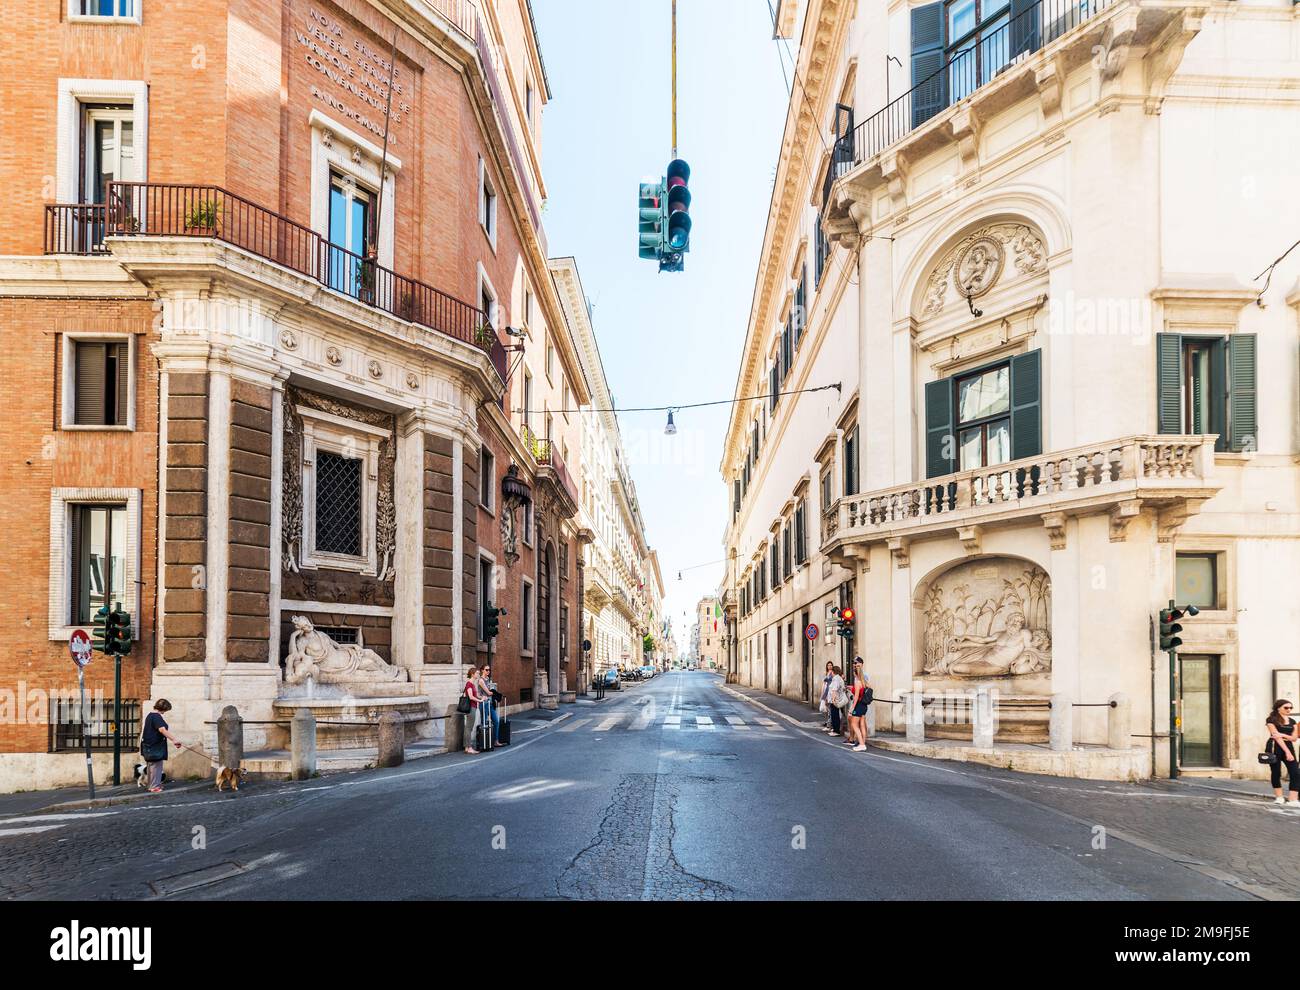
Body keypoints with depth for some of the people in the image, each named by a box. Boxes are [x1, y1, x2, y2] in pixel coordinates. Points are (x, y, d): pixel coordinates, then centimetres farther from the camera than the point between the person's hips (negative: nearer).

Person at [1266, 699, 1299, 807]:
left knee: (1295, 773, -9)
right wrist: (1287, 751, -19)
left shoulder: (1292, 721, 13)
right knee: (1276, 773, 3)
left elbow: (1294, 738, 6)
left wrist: (1284, 735, -14)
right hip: (1275, 748, -5)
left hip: (1289, 747, 5)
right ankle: (1279, 797, 17)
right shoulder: (1272, 720, -4)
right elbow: (1277, 736, -13)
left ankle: (1294, 800, -13)